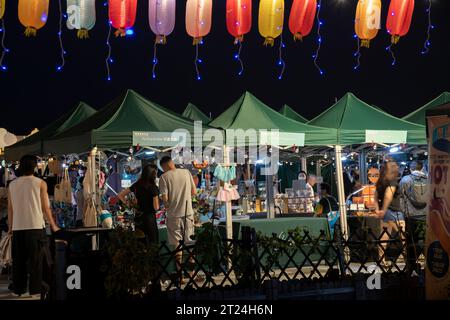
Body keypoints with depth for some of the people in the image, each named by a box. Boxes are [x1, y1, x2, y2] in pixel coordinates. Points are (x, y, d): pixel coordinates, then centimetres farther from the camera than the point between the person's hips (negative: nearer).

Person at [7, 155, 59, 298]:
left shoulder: (13, 184, 6)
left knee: (18, 259, 10)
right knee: (35, 259, 2)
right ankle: (35, 289, 1)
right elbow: (45, 207, -2)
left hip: (17, 227, 3)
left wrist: (10, 227, 17)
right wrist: (53, 225, 8)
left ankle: (19, 289, 15)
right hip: (35, 226, -3)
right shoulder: (40, 183, -3)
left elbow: (10, 208, 8)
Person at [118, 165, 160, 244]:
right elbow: (156, 207, -12)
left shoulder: (136, 185, 5)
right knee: (153, 244, 0)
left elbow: (120, 196, 10)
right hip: (149, 217, -6)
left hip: (138, 218, 6)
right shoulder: (153, 188, -12)